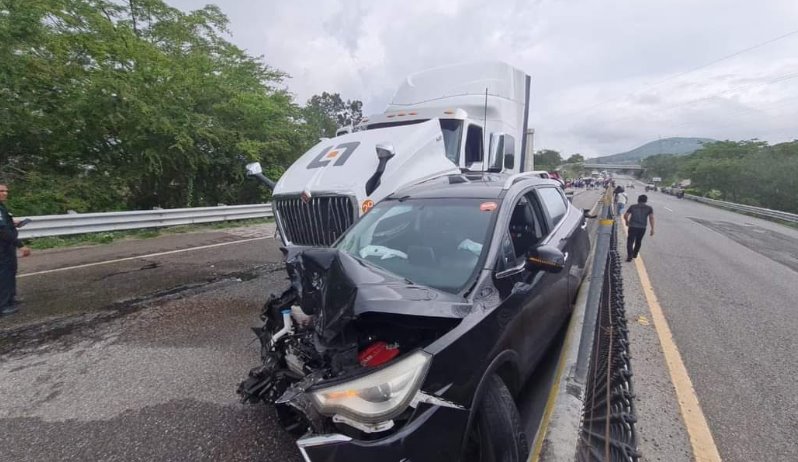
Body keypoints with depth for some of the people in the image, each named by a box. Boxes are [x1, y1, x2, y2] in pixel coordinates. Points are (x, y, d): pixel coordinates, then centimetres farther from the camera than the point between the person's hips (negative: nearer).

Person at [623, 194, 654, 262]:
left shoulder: (633, 207, 6)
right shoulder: (649, 208, 5)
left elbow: (625, 215, 5)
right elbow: (651, 218, -6)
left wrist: (627, 221, 25)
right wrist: (652, 229, -6)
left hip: (632, 226, -2)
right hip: (642, 228, 2)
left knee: (630, 241, -2)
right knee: (638, 241, 21)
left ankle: (630, 256, -18)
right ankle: (635, 254, 34)